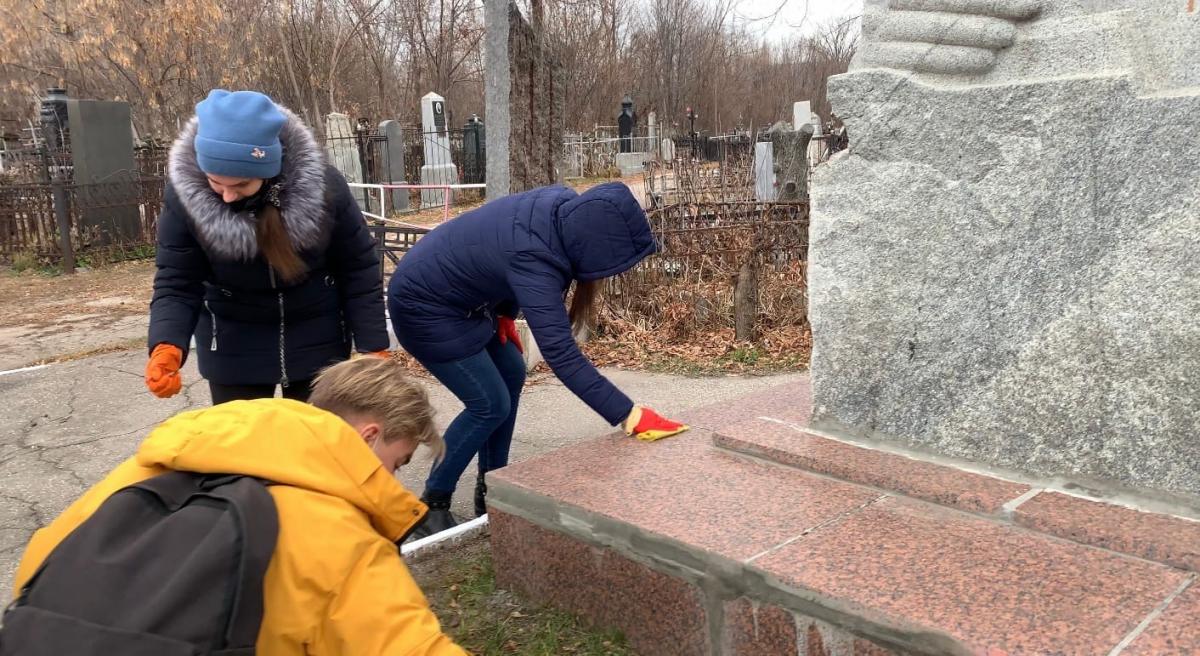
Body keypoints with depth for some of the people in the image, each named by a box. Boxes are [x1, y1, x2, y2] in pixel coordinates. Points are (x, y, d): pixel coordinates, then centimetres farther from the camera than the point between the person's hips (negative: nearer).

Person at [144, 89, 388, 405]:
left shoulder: (322, 185, -22)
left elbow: (359, 270, -12)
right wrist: (166, 347, -32)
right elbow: (176, 285, -13)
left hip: (317, 340, 0)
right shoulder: (185, 195, -20)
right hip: (233, 347, 1)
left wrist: (372, 348, -13)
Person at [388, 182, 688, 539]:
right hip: (423, 306, -9)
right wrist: (629, 415, -45)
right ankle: (431, 505, 8)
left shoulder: (564, 207, -13)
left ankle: (489, 489, 23)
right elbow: (561, 354, -42)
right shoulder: (532, 259, -37)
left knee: (511, 374, 13)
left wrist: (504, 313, 9)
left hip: (459, 296, 9)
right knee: (490, 404, -8)